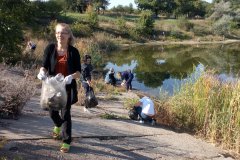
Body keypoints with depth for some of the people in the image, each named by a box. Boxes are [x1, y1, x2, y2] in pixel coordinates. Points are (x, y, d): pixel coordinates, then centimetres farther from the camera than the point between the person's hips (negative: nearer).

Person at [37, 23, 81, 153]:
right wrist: (42, 72, -27)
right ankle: (58, 126, 49)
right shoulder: (50, 48, -3)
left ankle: (66, 142, 13)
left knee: (65, 113, -1)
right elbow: (44, 66, -4)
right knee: (52, 112, 13)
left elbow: (78, 72, -7)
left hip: (67, 87, -2)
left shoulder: (73, 51, -6)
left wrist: (71, 76, -28)